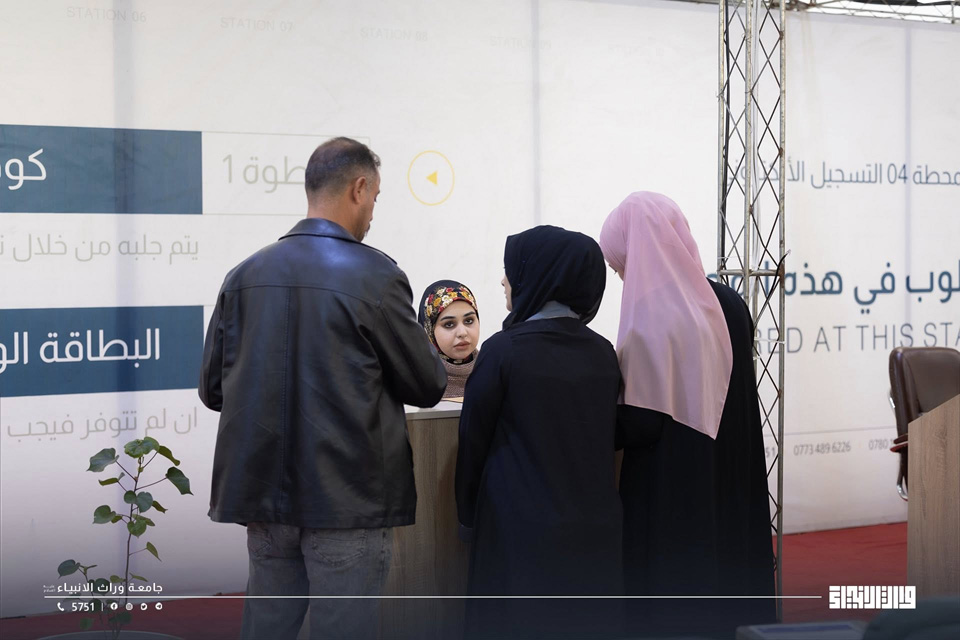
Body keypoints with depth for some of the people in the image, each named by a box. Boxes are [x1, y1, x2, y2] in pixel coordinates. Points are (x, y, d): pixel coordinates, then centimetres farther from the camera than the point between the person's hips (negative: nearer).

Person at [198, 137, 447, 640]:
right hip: (348, 499, -5)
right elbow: (427, 388, -2)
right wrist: (437, 373, 21)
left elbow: (213, 389, 8)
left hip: (264, 489, 5)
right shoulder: (375, 276, -10)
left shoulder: (245, 276, 3)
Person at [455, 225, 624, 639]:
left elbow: (474, 443, -4)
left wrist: (468, 519, 9)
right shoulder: (603, 353, 3)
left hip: (522, 533, -5)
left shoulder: (503, 351, -11)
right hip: (595, 532, 5)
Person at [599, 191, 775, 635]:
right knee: (730, 580, 16)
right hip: (734, 496, 7)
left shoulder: (651, 323, -19)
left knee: (670, 614, 3)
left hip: (672, 502, -7)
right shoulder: (728, 304, 3)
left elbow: (641, 427, -19)